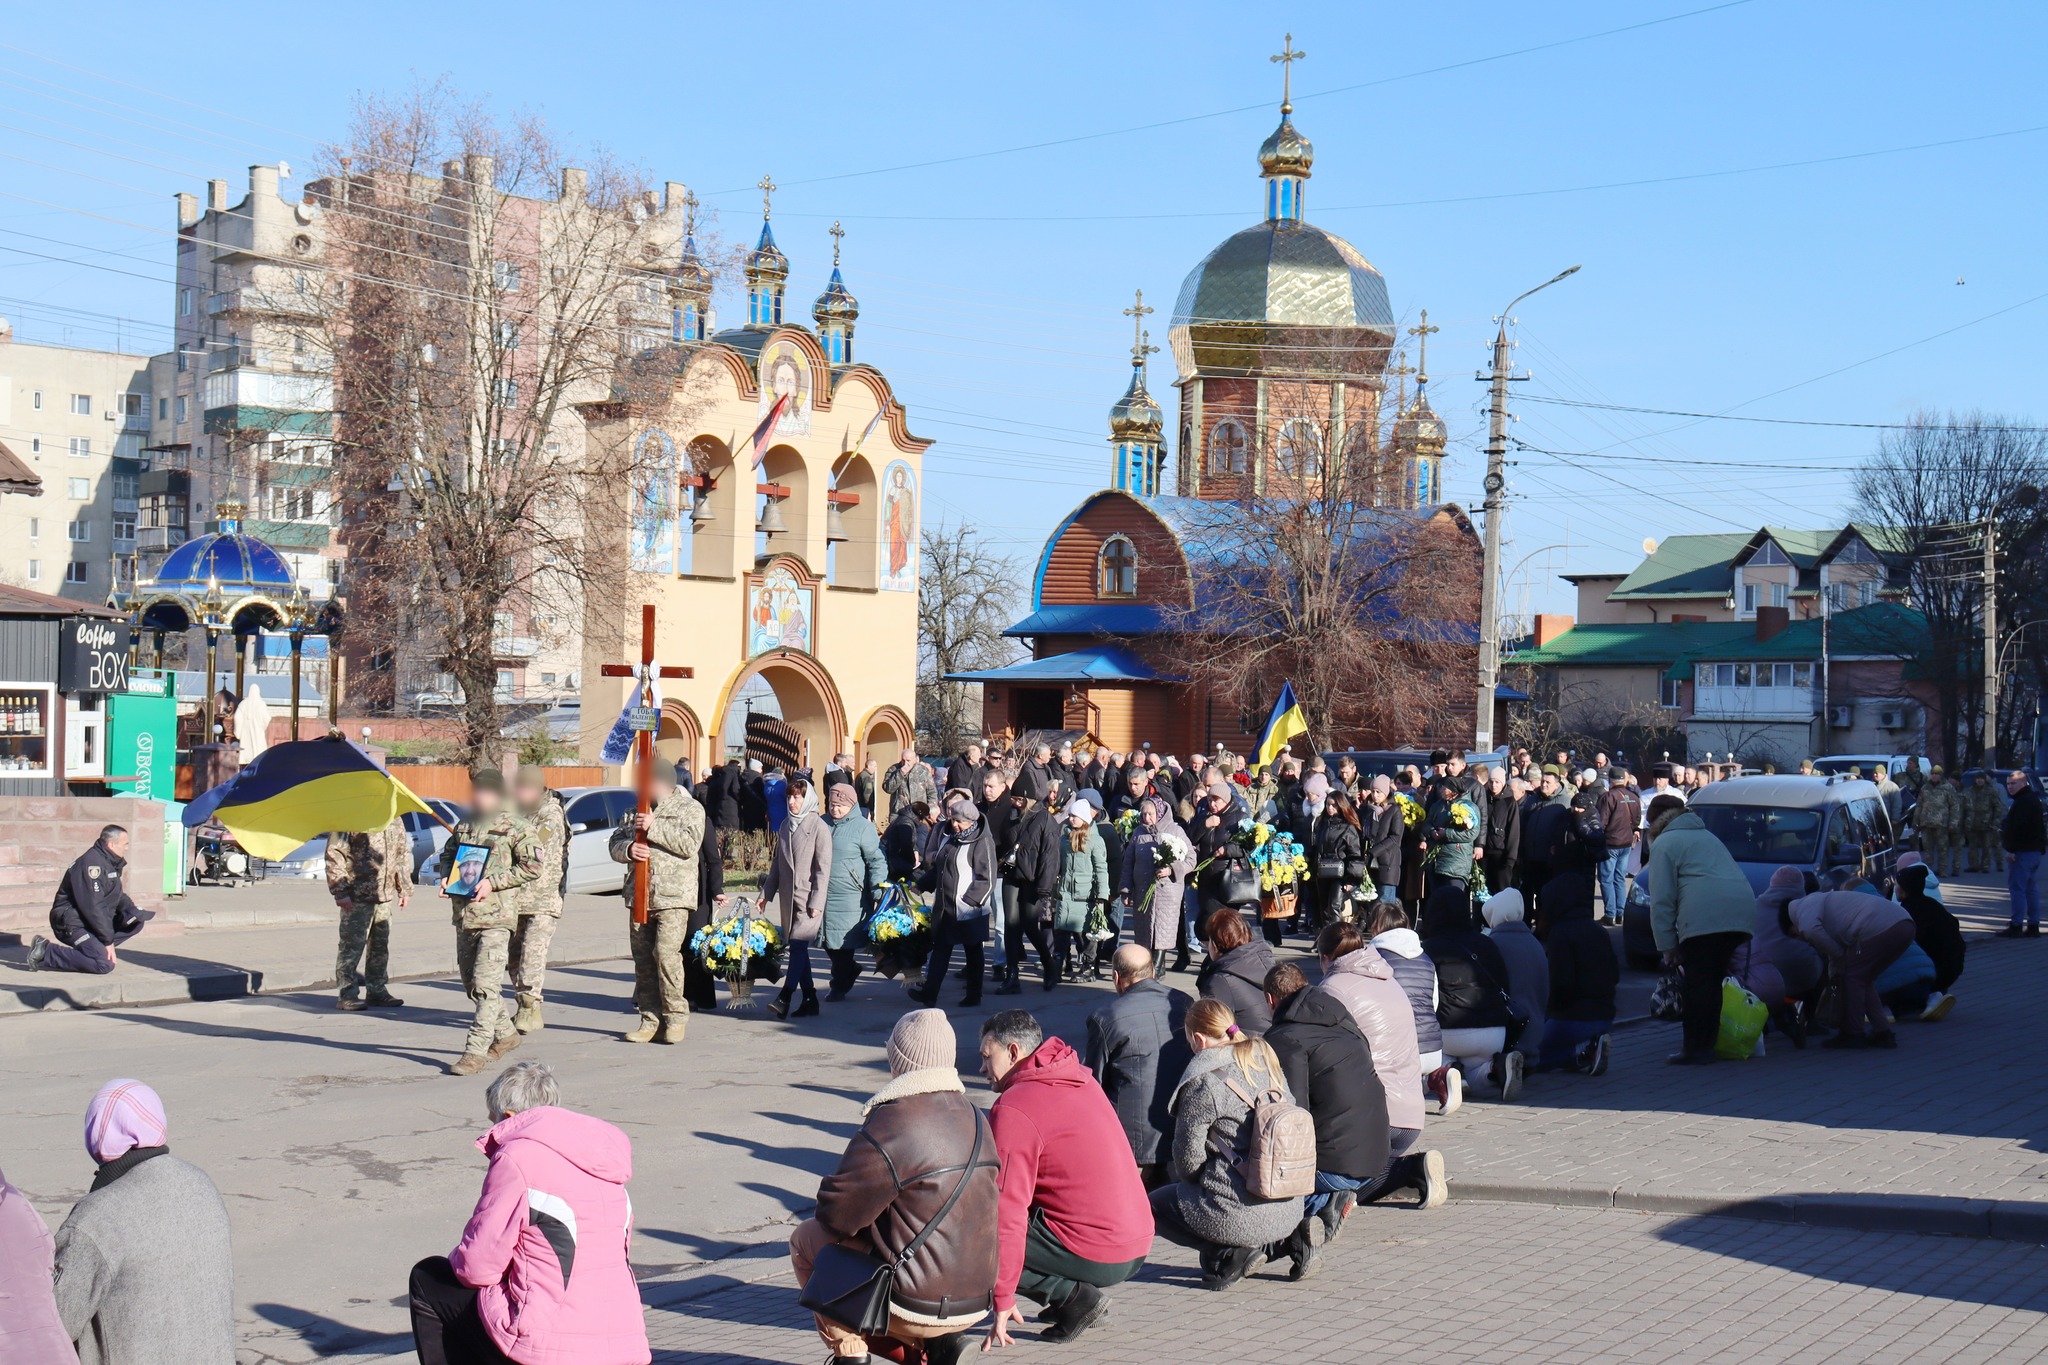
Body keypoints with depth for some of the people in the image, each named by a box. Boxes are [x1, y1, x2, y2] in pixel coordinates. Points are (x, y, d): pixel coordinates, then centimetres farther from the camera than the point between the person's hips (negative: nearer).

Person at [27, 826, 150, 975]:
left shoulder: (111, 863, 10)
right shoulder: (91, 863, -21)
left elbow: (117, 895, 22)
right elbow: (92, 906, -25)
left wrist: (132, 909, -1)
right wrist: (108, 940, -22)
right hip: (71, 923, -10)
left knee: (136, 921, 2)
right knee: (105, 964, -24)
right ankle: (45, 953, -13)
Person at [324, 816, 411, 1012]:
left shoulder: (395, 821, 12)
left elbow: (402, 855, 21)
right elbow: (334, 855, -11)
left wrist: (405, 889, 18)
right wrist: (340, 891, -15)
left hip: (384, 896, 7)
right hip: (357, 896, -7)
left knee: (381, 944, 11)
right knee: (353, 944, -6)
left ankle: (377, 991, 21)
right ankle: (347, 994, 0)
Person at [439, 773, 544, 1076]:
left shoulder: (514, 827, -4)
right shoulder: (465, 824, 15)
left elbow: (532, 866, -10)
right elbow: (448, 853, 29)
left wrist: (493, 882, -16)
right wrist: (446, 875, 7)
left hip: (496, 916, -7)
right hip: (464, 914, 8)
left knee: (485, 984, -13)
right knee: (471, 982, 14)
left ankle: (476, 1051, -14)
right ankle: (504, 1034, 30)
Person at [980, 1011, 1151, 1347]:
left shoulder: (1013, 1109, -13)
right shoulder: (1081, 1080, 12)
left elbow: (1007, 1213, -16)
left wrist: (1003, 1302, -11)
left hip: (1096, 1257, -9)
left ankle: (1074, 1296, -6)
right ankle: (1083, 1294, 12)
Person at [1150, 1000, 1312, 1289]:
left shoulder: (1203, 1082, -11)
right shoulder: (1270, 1063, 9)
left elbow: (1188, 1159, -6)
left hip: (1238, 1217, -7)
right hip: (1290, 1212, 7)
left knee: (1156, 1203, 18)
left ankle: (1230, 1254, -3)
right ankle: (1291, 1240, 11)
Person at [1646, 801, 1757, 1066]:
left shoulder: (1663, 843, 13)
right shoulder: (1706, 835, 37)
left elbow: (1662, 900, 3)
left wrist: (1667, 946, 5)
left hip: (1705, 915, -7)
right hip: (1742, 912, 7)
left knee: (1698, 984, -2)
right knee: (1716, 979, 14)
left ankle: (1696, 1049, 0)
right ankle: (1708, 1042, 16)